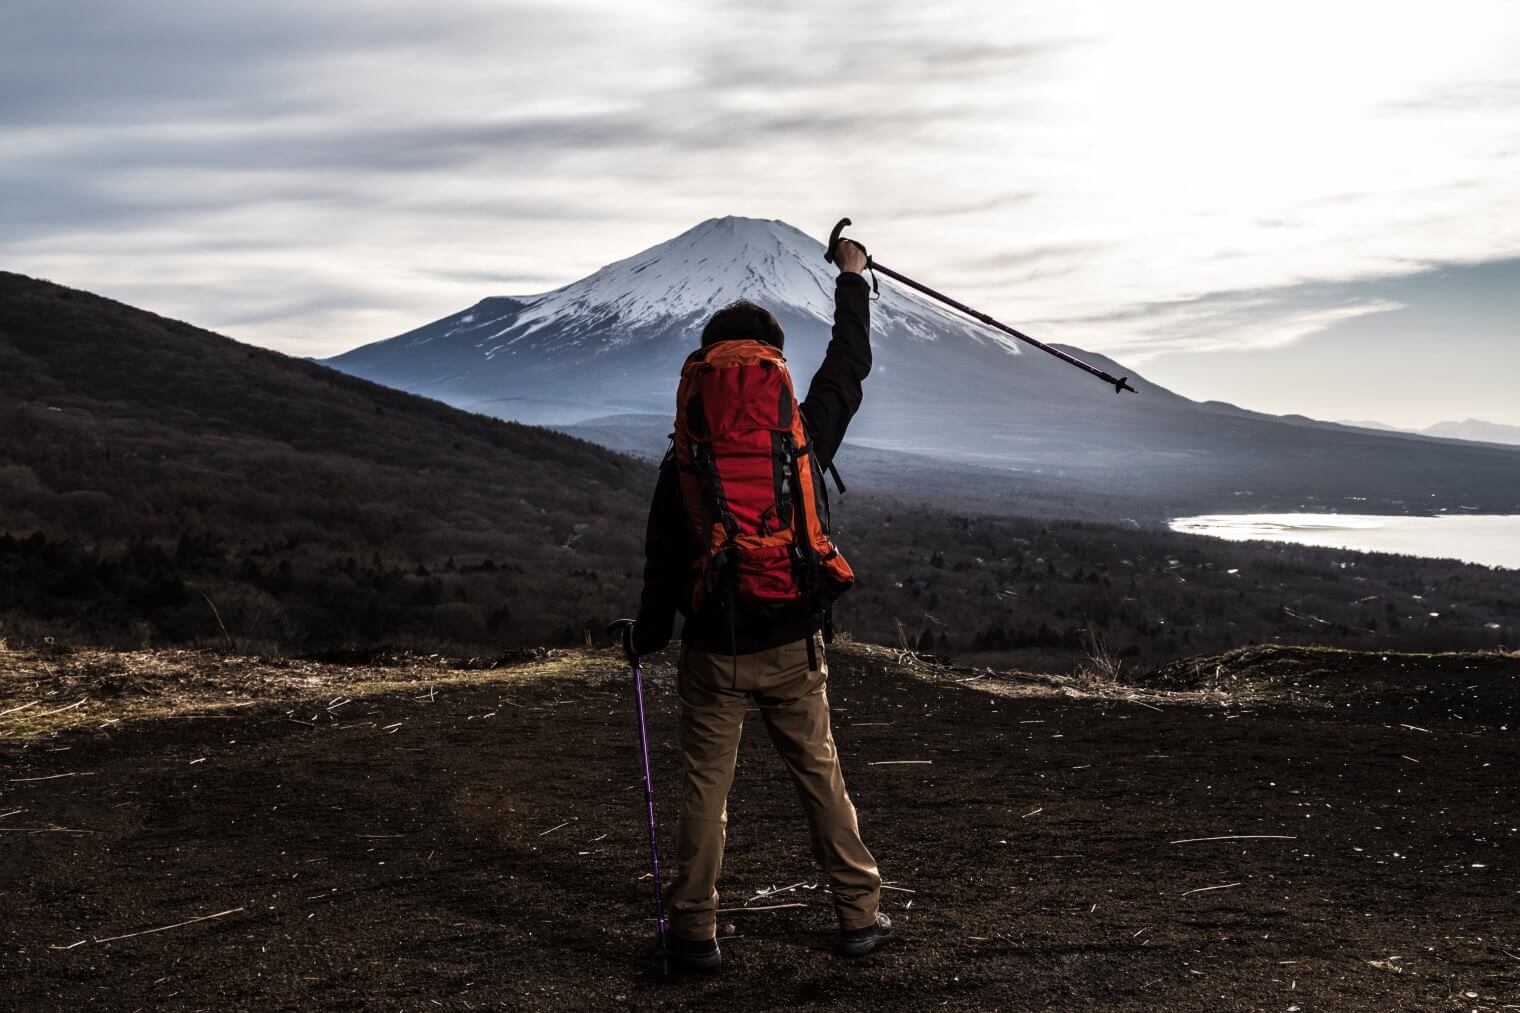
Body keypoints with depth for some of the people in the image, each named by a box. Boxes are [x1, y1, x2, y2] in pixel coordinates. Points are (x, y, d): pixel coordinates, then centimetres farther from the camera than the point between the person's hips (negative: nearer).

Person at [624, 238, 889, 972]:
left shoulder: (684, 459, -9)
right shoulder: (804, 436, -6)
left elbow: (664, 561, -4)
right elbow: (849, 364, 11)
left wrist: (646, 637, 13)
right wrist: (852, 280, 24)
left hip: (713, 655, -1)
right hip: (792, 646, 1)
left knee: (705, 787, 8)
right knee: (820, 776, 12)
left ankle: (695, 931, 13)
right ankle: (860, 915, 19)